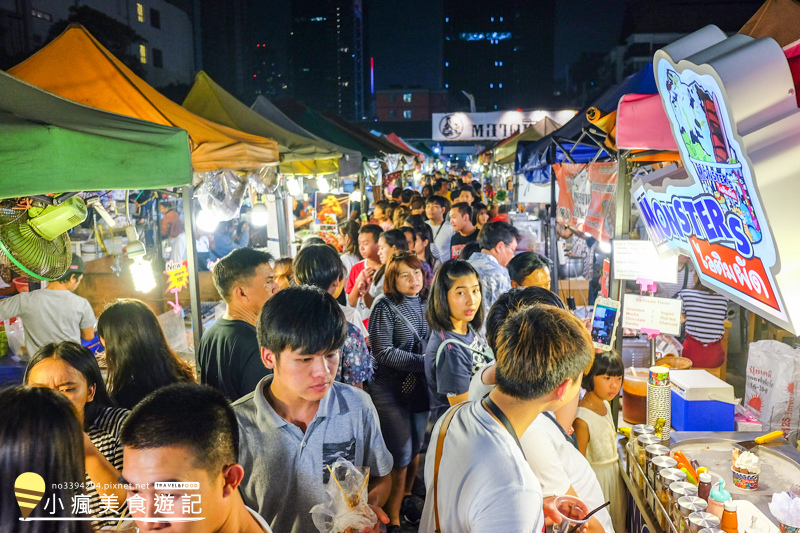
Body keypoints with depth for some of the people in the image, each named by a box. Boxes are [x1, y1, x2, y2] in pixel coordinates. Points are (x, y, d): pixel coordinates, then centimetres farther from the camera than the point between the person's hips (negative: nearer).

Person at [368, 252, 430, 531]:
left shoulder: (426, 304, 4)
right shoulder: (385, 307, -13)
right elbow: (383, 352, -18)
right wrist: (422, 361, -19)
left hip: (421, 387, 5)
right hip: (392, 390, -5)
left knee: (416, 447, 18)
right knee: (400, 453, 1)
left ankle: (407, 497, 42)